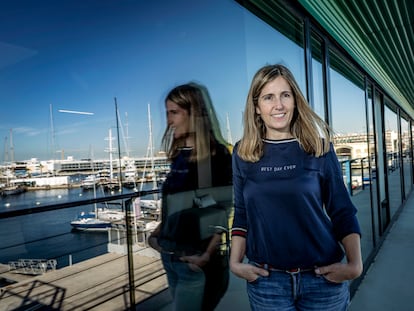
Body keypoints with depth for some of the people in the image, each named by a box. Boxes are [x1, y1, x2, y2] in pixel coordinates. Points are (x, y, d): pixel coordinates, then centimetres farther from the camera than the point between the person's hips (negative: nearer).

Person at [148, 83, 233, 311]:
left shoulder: (217, 154, -13)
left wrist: (209, 254, -23)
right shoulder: (179, 154, 6)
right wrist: (158, 233, 4)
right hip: (169, 255, 7)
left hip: (196, 259, -6)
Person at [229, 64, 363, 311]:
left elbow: (343, 212, -1)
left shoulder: (319, 148, -5)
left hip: (324, 278, 0)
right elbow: (242, 214, 5)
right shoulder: (242, 153, -2)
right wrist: (235, 261, -3)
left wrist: (355, 264, -11)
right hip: (265, 281, 1)